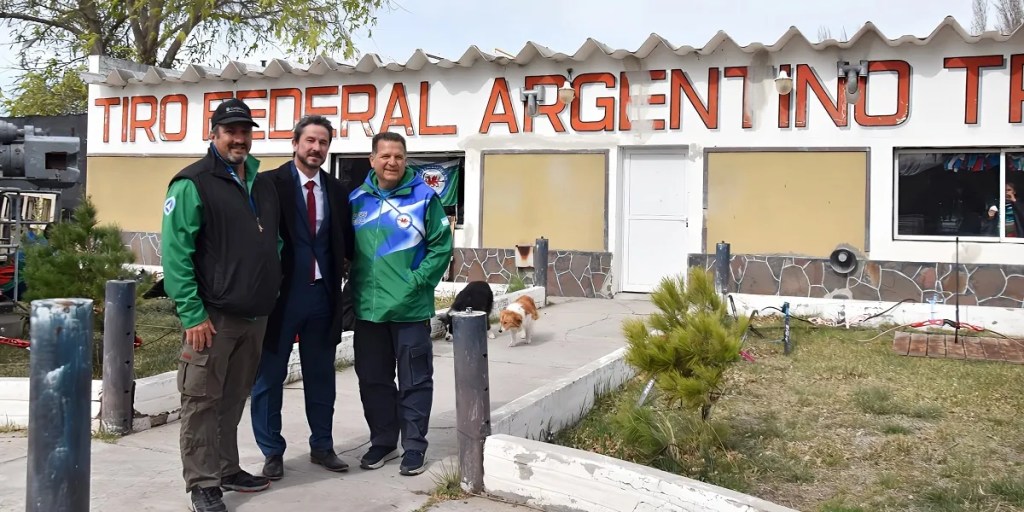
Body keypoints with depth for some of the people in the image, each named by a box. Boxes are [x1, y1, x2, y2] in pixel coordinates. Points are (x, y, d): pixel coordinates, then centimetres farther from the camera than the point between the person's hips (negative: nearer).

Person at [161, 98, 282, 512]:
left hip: (255, 315, 7)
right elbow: (175, 253, -14)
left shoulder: (263, 185, 14)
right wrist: (192, 314, -19)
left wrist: (272, 291, 15)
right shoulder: (193, 184, -9)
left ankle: (226, 469, 29)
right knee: (202, 401, 1)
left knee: (234, 398, 17)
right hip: (212, 316, -7)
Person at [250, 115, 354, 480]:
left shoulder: (336, 190, 8)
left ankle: (321, 446, 28)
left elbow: (346, 241, 14)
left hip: (321, 294, 4)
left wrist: (341, 266, 0)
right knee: (269, 375, 6)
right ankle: (272, 452, 20)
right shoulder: (270, 184, -8)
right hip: (280, 293, -4)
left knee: (321, 375, 14)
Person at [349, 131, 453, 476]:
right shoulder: (357, 199, 7)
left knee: (414, 382, 4)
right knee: (372, 379, 13)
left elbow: (441, 246, -4)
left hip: (410, 308, -4)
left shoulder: (424, 197, -4)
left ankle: (414, 446, 16)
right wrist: (354, 287, 4)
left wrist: (417, 282, -12)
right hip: (367, 308, 4)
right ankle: (382, 441, 27)